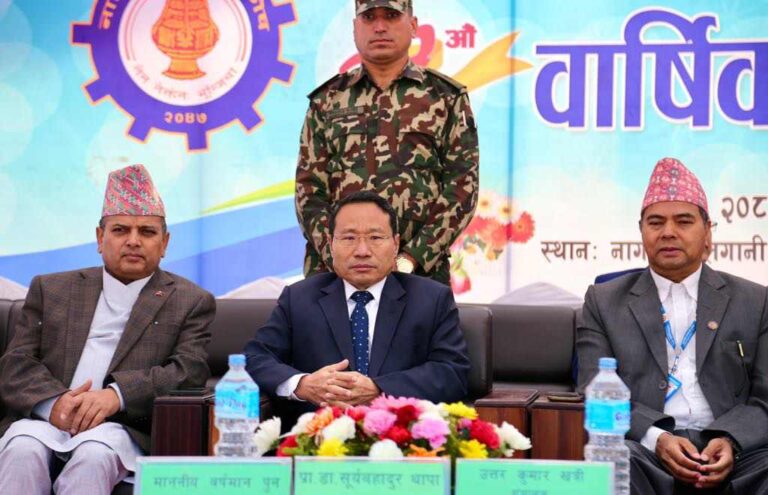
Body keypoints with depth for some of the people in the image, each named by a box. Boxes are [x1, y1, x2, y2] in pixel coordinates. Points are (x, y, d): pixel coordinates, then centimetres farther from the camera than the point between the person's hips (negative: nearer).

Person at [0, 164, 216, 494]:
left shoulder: (191, 302, 14)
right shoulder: (51, 289, 21)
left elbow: (190, 372, -1)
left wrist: (117, 394, -19)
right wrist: (53, 401, -13)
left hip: (124, 426, -2)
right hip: (46, 419, 2)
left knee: (94, 454, -35)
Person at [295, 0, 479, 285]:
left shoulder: (447, 98, 7)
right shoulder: (327, 100, 11)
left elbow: (461, 189, 0)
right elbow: (308, 189, 7)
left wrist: (410, 259, -11)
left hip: (420, 273, -1)